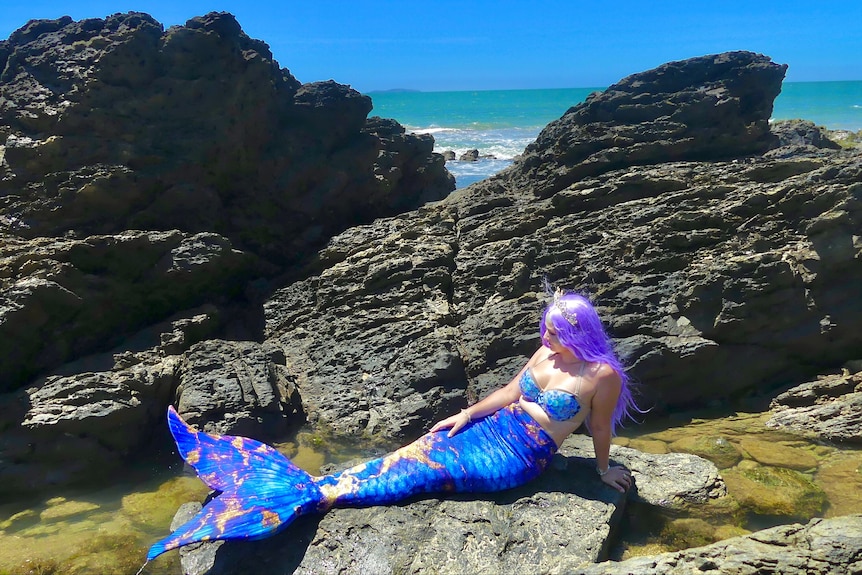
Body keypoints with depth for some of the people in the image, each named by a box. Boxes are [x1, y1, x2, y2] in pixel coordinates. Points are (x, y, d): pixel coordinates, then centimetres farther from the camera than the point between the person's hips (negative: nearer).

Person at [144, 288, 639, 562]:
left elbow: (601, 428, -2)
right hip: (492, 429, 7)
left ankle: (310, 498, -21)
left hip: (517, 457, -6)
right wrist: (466, 414, 9)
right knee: (408, 457, -9)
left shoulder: (602, 375, -13)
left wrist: (604, 468, 7)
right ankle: (307, 483, -13)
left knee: (421, 472, -17)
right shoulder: (547, 353, 6)